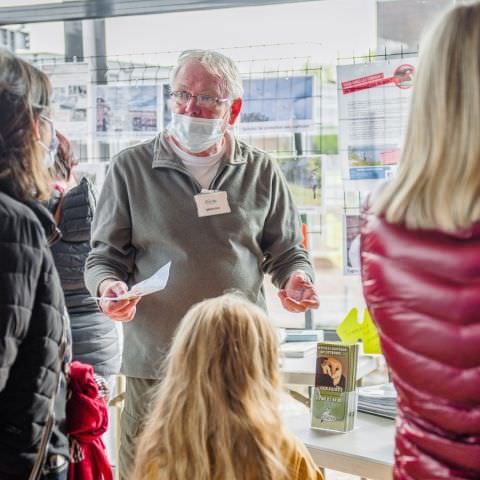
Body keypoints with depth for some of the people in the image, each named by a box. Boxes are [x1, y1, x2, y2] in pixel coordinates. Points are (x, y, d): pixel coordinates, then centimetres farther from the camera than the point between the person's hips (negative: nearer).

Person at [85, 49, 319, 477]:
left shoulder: (261, 171, 7)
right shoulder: (132, 168, 3)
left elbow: (288, 252, 14)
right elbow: (104, 255, 7)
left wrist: (296, 278, -7)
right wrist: (108, 286, -14)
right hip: (154, 363, -1)